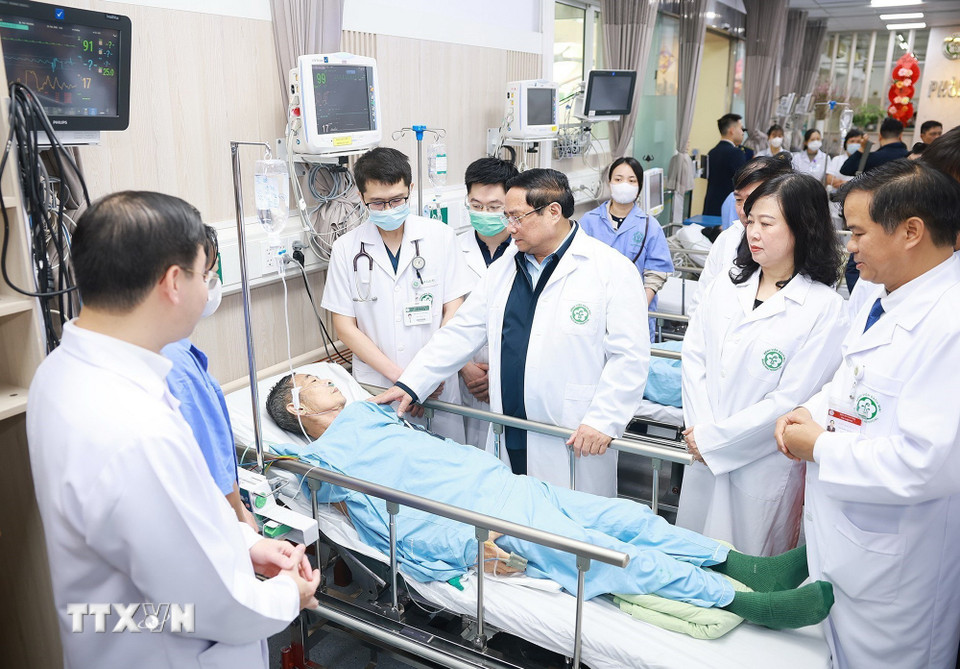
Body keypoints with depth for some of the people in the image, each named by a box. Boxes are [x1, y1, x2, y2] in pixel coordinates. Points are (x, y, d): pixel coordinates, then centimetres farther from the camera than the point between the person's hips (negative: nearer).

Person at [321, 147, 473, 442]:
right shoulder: (347, 248, 0)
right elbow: (345, 325, -1)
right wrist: (399, 376, -9)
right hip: (376, 388, 0)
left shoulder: (440, 237, 0)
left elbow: (453, 312, 0)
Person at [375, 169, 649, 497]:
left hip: (577, 442, -5)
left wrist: (603, 420, -17)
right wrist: (410, 384, 4)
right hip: (510, 440, 5)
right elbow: (461, 332, 11)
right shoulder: (504, 267, 11)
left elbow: (630, 355, -10)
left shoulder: (612, 269, -7)